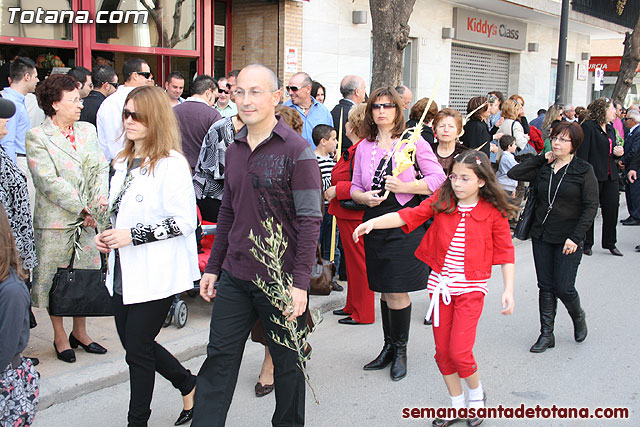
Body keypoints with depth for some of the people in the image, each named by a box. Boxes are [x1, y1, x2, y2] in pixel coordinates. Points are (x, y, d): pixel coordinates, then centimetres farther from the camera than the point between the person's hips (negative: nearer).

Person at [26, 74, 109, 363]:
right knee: (55, 281, 6)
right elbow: (50, 181, -16)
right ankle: (60, 337, 22)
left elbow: (101, 167, 7)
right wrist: (83, 208, -16)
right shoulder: (37, 138, -8)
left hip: (87, 220, 5)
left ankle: (80, 333, 28)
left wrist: (101, 198, -10)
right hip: (55, 222, -5)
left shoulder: (87, 130, 10)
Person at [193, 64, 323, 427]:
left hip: (280, 281, -5)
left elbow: (310, 220, -14)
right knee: (218, 360, 9)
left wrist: (300, 282, -18)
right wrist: (213, 267, 15)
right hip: (235, 277, 5)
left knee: (287, 364, 12)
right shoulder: (234, 149, 9)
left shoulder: (296, 149, -11)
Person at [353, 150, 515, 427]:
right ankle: (457, 404, 31)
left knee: (460, 351, -9)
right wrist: (373, 222, -24)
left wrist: (508, 289, -6)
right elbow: (408, 216, -11)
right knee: (442, 351, 10)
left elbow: (505, 252, -1)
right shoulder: (441, 202, -1)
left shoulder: (493, 212, -6)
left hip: (471, 288, -3)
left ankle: (476, 395, 23)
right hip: (440, 284, 3)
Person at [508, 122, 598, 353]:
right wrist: (542, 158, -4)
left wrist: (575, 237, -15)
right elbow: (513, 173, -3)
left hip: (568, 240, -4)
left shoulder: (584, 170, -6)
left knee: (564, 288, -2)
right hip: (541, 236, 4)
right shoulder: (543, 168, 5)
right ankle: (546, 334, 17)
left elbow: (591, 207, -8)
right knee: (545, 287, 8)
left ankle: (578, 317, 30)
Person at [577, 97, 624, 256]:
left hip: (610, 176, 7)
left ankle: (610, 243, 21)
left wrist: (618, 153, 2)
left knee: (612, 209, 8)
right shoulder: (588, 127, -10)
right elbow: (582, 153, -14)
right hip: (594, 175, -7)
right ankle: (586, 244, 15)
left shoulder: (610, 128, 15)